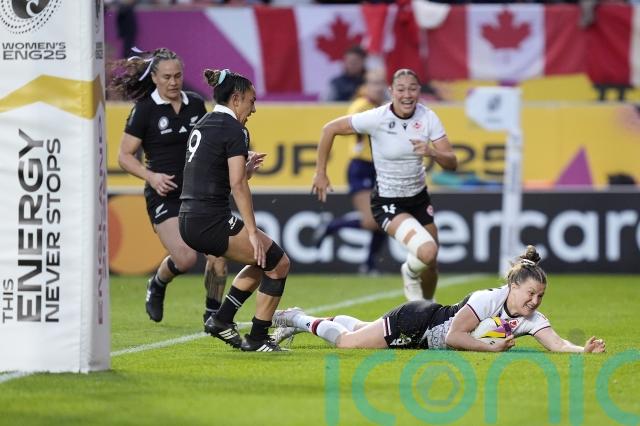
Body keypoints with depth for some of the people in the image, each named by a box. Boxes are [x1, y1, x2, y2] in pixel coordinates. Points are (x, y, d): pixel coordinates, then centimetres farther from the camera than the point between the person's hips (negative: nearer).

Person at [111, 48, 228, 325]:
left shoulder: (196, 105, 8)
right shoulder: (144, 110, -5)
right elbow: (125, 156, -3)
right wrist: (151, 176, -18)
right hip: (165, 195, -4)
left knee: (218, 253, -10)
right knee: (186, 258, -19)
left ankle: (213, 314, 10)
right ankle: (157, 285, 16)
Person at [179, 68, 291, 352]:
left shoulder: (203, 125, 18)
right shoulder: (233, 130, -10)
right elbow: (238, 185, -17)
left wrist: (245, 168, 19)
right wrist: (253, 232, -17)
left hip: (189, 222, 9)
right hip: (212, 222, -9)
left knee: (263, 260, 22)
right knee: (278, 263, 2)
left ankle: (222, 319, 16)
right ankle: (257, 339, 3)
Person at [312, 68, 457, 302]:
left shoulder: (428, 117, -9)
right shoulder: (377, 118, -20)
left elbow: (452, 163, -10)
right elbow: (330, 129, -9)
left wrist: (432, 152, -31)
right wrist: (320, 173, -6)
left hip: (419, 198, 5)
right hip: (387, 202, -5)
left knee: (430, 266, 11)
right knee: (427, 251, -26)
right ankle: (411, 273, 10)